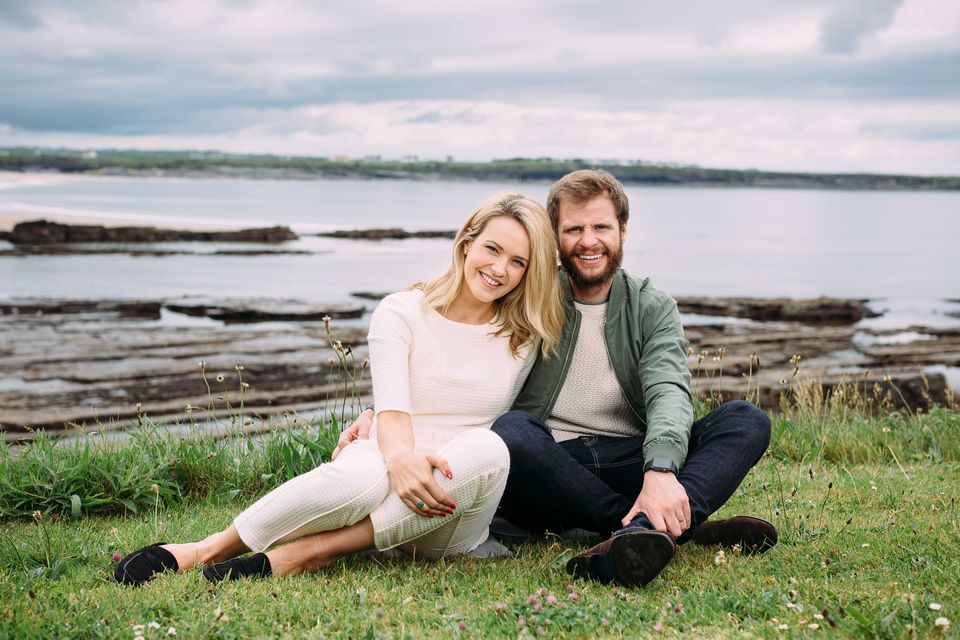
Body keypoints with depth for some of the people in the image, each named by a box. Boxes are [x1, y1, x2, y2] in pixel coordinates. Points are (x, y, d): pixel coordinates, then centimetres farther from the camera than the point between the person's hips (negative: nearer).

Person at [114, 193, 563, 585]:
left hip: (449, 527, 2)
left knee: (487, 448, -35)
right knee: (362, 475, -41)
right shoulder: (401, 314, 4)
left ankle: (306, 554, -30)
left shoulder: (526, 337, 10)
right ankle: (204, 551, -23)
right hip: (393, 471, -2)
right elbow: (392, 411, -9)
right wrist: (400, 457, -36)